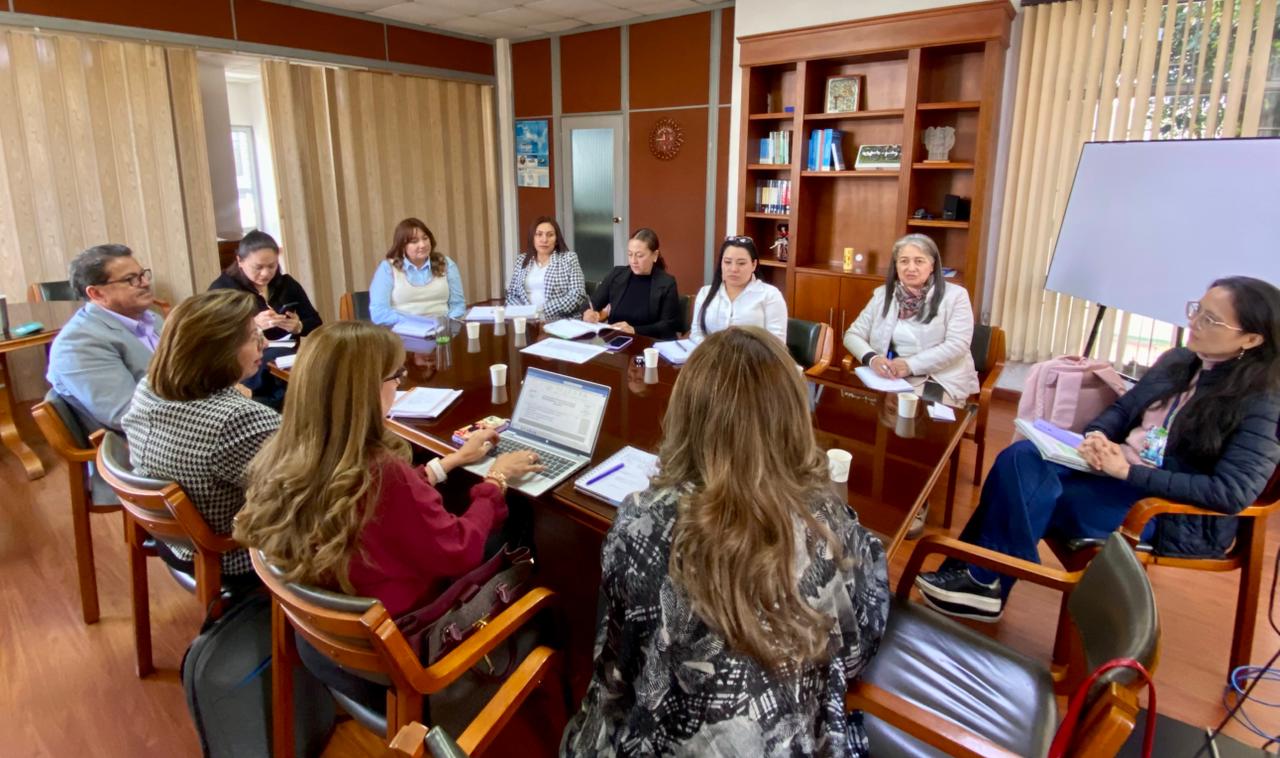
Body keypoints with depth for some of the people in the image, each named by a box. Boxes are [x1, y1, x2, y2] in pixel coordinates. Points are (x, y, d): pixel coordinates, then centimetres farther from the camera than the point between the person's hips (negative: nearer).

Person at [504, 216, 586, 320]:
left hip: (561, 321, -3)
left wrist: (544, 311, -16)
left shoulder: (569, 258, 2)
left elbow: (578, 296, -7)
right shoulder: (522, 260, 14)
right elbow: (511, 295, 14)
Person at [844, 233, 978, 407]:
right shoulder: (882, 294, 11)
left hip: (941, 379, -3)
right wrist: (872, 358, -15)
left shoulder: (955, 295, 0)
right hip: (890, 378, 3)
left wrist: (911, 365, -21)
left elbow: (957, 346, -10)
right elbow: (852, 335, 8)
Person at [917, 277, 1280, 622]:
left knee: (1028, 492, -25)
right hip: (1118, 471, 7)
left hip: (1176, 515, -7)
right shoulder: (1177, 361, 9)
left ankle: (985, 582, -6)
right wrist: (1096, 438, -12)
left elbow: (1233, 493, -21)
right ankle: (976, 574, -18)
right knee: (1021, 457, -19)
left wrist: (1130, 472, -27)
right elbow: (1122, 409, 13)